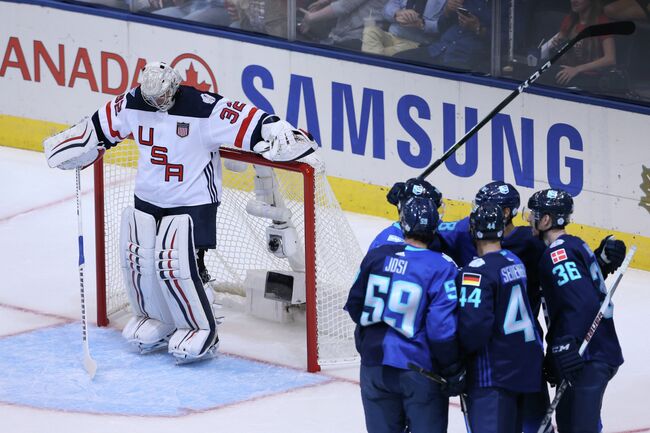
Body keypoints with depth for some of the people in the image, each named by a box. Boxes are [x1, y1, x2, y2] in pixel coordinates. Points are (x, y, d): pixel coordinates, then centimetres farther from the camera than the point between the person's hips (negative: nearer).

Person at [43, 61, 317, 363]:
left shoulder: (204, 108, -21)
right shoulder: (133, 104, -5)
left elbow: (249, 123, -23)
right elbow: (100, 126, 11)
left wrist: (278, 133, -38)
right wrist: (69, 147, 8)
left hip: (192, 201, -6)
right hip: (147, 199, 6)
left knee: (174, 264, -15)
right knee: (137, 259, 0)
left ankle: (201, 330, 2)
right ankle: (156, 319, 25)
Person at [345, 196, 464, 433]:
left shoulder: (376, 256, -3)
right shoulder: (441, 268, -15)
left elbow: (355, 306, 8)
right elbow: (442, 327, -18)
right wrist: (453, 371, -7)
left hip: (375, 364, 4)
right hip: (421, 369, -4)